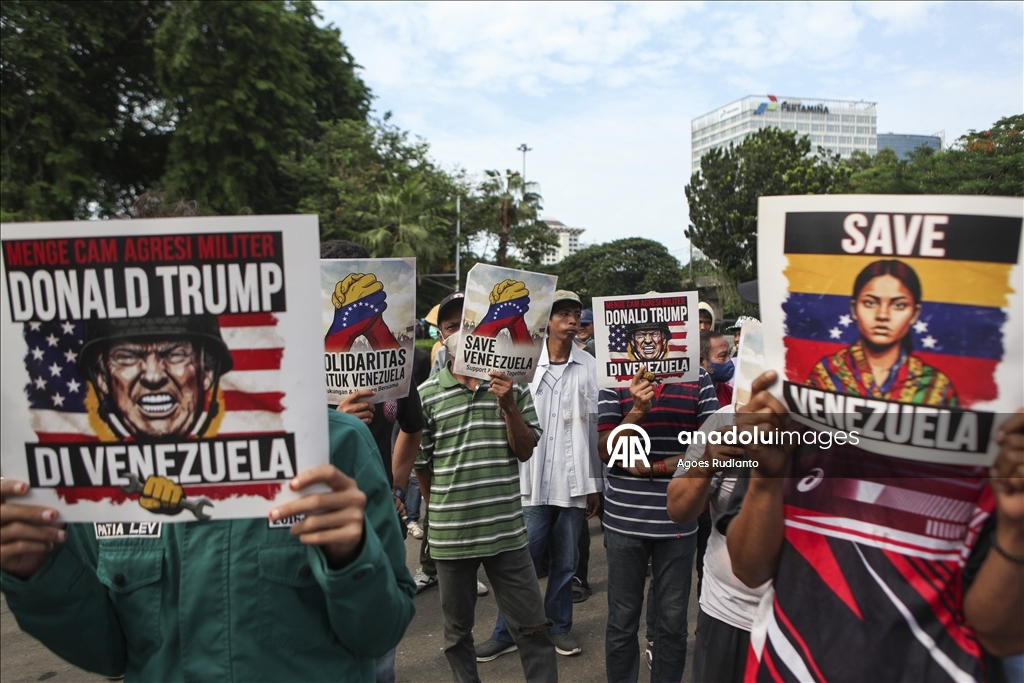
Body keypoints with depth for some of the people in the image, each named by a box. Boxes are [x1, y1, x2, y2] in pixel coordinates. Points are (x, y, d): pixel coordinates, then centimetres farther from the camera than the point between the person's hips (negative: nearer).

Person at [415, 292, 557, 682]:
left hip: (506, 529, 0)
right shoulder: (426, 395, -3)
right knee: (456, 632, 17)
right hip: (449, 533, 0)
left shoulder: (511, 387, 1)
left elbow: (525, 451, -1)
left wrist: (508, 407, -16)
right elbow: (420, 463, 5)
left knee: (533, 628, 6)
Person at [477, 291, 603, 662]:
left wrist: (595, 484, 6)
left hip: (574, 482, 1)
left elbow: (596, 428, 5)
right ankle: (506, 632, 20)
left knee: (565, 562, 13)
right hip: (533, 481, -1)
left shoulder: (589, 367, 2)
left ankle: (559, 625, 31)